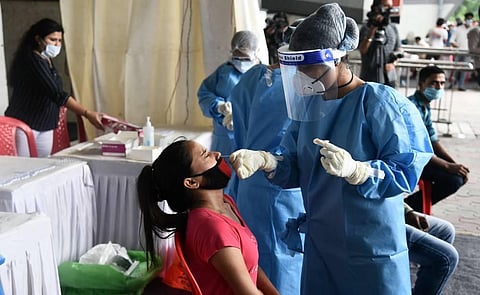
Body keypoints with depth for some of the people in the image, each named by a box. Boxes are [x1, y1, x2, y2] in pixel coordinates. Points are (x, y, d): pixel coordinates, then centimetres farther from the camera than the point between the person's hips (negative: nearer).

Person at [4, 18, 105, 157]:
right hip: (24, 125, -8)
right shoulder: (32, 60, -19)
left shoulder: (47, 60, 9)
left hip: (45, 127, 8)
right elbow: (57, 94, -28)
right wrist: (87, 114, -34)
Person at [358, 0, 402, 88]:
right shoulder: (366, 29, -3)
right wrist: (373, 28, -19)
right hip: (369, 78, -4)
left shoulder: (393, 29, 11)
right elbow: (362, 49, -16)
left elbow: (398, 50, 17)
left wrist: (392, 63, -4)